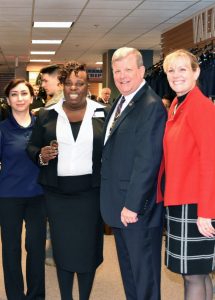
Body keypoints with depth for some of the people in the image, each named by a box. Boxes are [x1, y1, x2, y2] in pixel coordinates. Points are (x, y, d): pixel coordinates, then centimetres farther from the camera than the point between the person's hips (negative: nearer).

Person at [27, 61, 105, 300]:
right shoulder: (47, 116, 4)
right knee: (62, 247, 8)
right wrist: (41, 155, -12)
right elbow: (31, 147, 10)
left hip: (90, 191, -1)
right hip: (57, 192, 1)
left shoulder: (102, 114, 1)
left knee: (88, 246, 7)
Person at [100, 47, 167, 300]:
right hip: (120, 207, 9)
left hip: (138, 209, -9)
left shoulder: (151, 106, -17)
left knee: (144, 274, 6)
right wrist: (116, 204, 10)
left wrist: (133, 205, -21)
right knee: (128, 270, 21)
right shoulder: (119, 103, 12)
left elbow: (147, 161, -22)